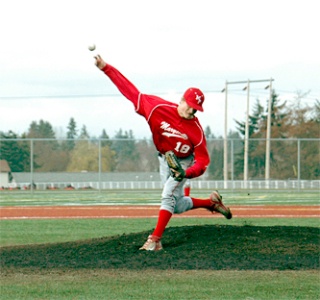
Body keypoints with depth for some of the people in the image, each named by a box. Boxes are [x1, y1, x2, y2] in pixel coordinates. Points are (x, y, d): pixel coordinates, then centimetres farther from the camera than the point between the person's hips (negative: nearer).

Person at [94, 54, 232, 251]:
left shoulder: (195, 129, -29)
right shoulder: (158, 108, -25)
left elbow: (203, 161, -25)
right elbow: (130, 91, -23)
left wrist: (187, 173, -46)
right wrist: (105, 68, -27)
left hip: (184, 162, -4)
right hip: (164, 160, 4)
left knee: (168, 196, -23)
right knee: (177, 207, 11)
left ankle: (155, 239, -23)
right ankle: (211, 202, 33)